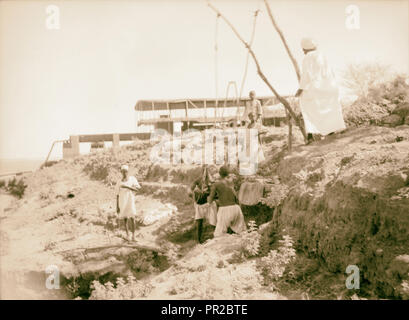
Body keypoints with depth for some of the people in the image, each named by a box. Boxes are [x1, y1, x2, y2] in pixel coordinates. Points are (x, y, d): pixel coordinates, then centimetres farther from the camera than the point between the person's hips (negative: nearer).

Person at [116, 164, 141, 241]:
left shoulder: (132, 179, -1)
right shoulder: (119, 182, 4)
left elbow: (137, 188, -13)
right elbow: (117, 195, 5)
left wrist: (127, 186, -23)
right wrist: (117, 206, 1)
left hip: (130, 201, -2)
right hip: (122, 203, 2)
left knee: (132, 218, -9)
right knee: (125, 219, 6)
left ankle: (133, 235, 3)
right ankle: (127, 234, 18)